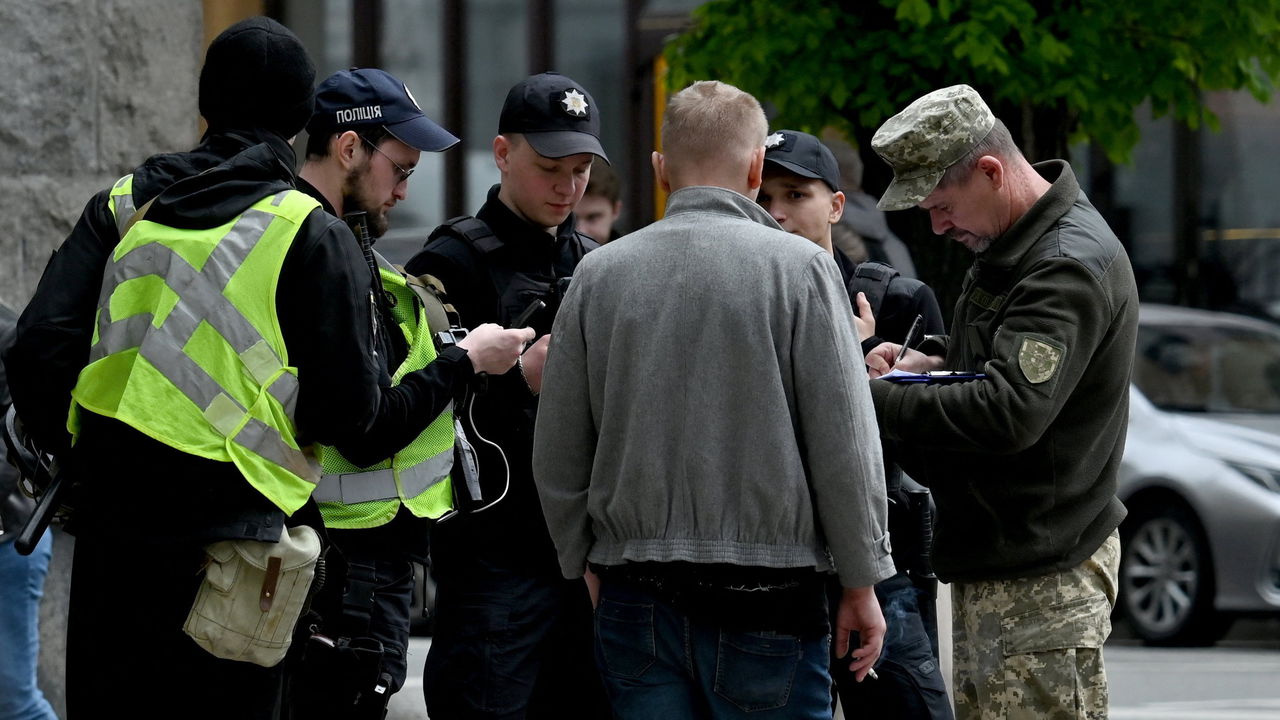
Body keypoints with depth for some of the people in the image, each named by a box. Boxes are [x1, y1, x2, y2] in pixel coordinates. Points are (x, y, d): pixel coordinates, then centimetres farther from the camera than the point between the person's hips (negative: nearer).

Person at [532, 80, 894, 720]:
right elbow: (844, 445, -7)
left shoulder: (597, 275, 5)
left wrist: (586, 565, 21)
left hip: (634, 601, 3)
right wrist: (861, 582, 1)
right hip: (768, 597, -3)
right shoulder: (799, 267, -5)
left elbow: (557, 457, 8)